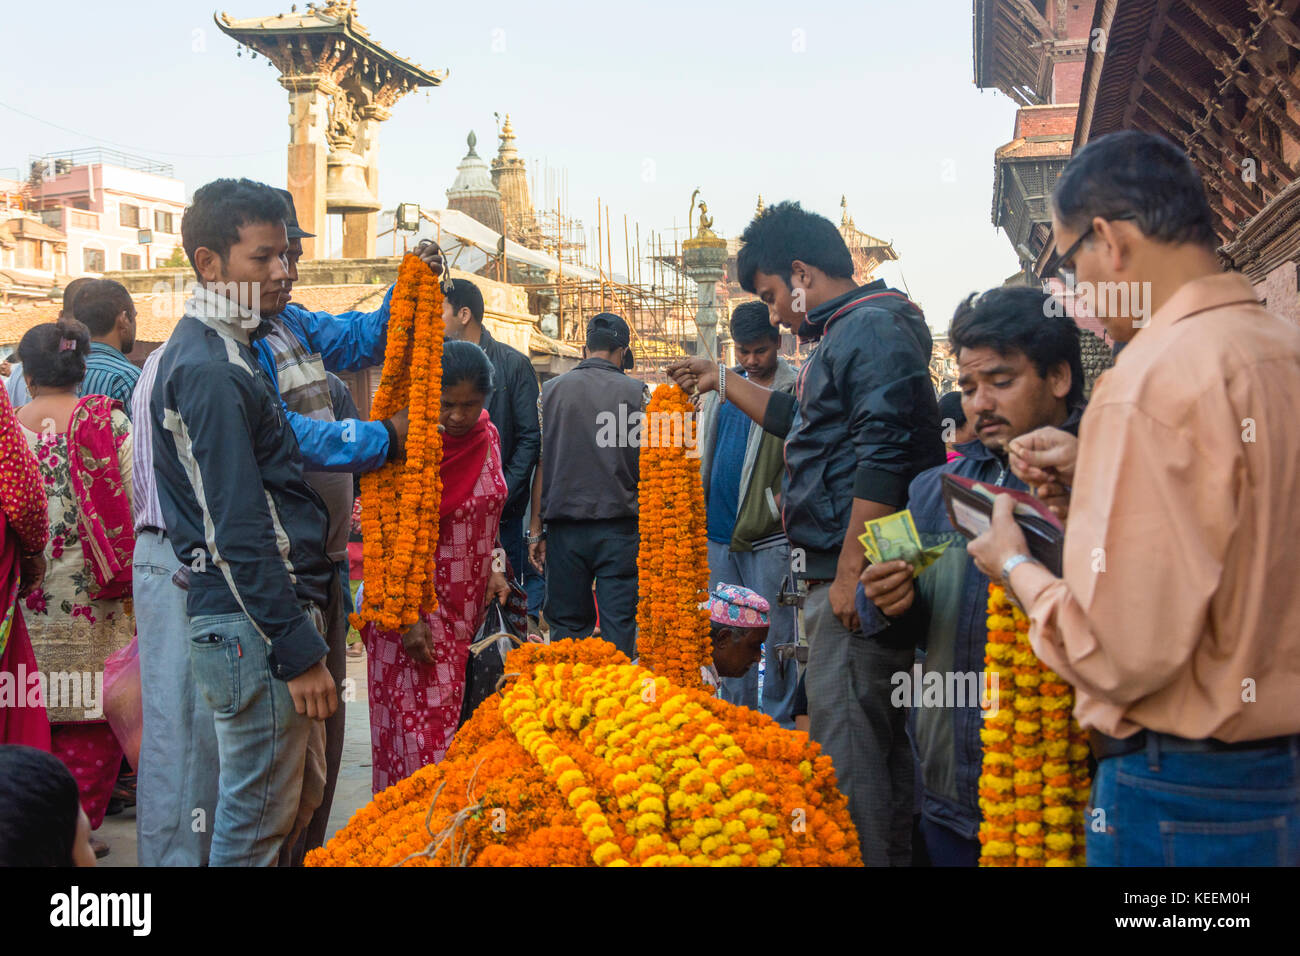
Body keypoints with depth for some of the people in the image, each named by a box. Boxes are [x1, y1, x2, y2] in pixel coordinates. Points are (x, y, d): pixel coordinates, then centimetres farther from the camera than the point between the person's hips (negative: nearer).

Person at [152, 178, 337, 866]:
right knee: (258, 817, -1)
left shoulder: (228, 348, 14)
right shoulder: (210, 370, -17)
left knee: (275, 803, 19)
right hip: (253, 626, -10)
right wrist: (299, 652, -20)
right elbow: (238, 532, -21)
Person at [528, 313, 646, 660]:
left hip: (565, 527, 2)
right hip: (618, 526, -1)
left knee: (567, 624, 10)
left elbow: (540, 463, 3)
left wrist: (536, 529, 6)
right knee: (618, 628, 2)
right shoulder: (636, 392, 1)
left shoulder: (551, 390, 5)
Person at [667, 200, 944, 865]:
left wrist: (851, 572, -24)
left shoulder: (873, 327, -12)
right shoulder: (845, 334, 21)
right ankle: (890, 854, 25)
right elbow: (801, 419, 38)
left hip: (857, 580, -11)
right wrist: (722, 382, 41)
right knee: (878, 738, 16)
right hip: (837, 571, 11)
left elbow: (884, 457, -22)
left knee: (844, 743, -8)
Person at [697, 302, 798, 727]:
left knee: (773, 632, 0)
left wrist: (778, 504, -19)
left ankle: (777, 724, 10)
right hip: (718, 530, 6)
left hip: (767, 536, -6)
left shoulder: (795, 391, -6)